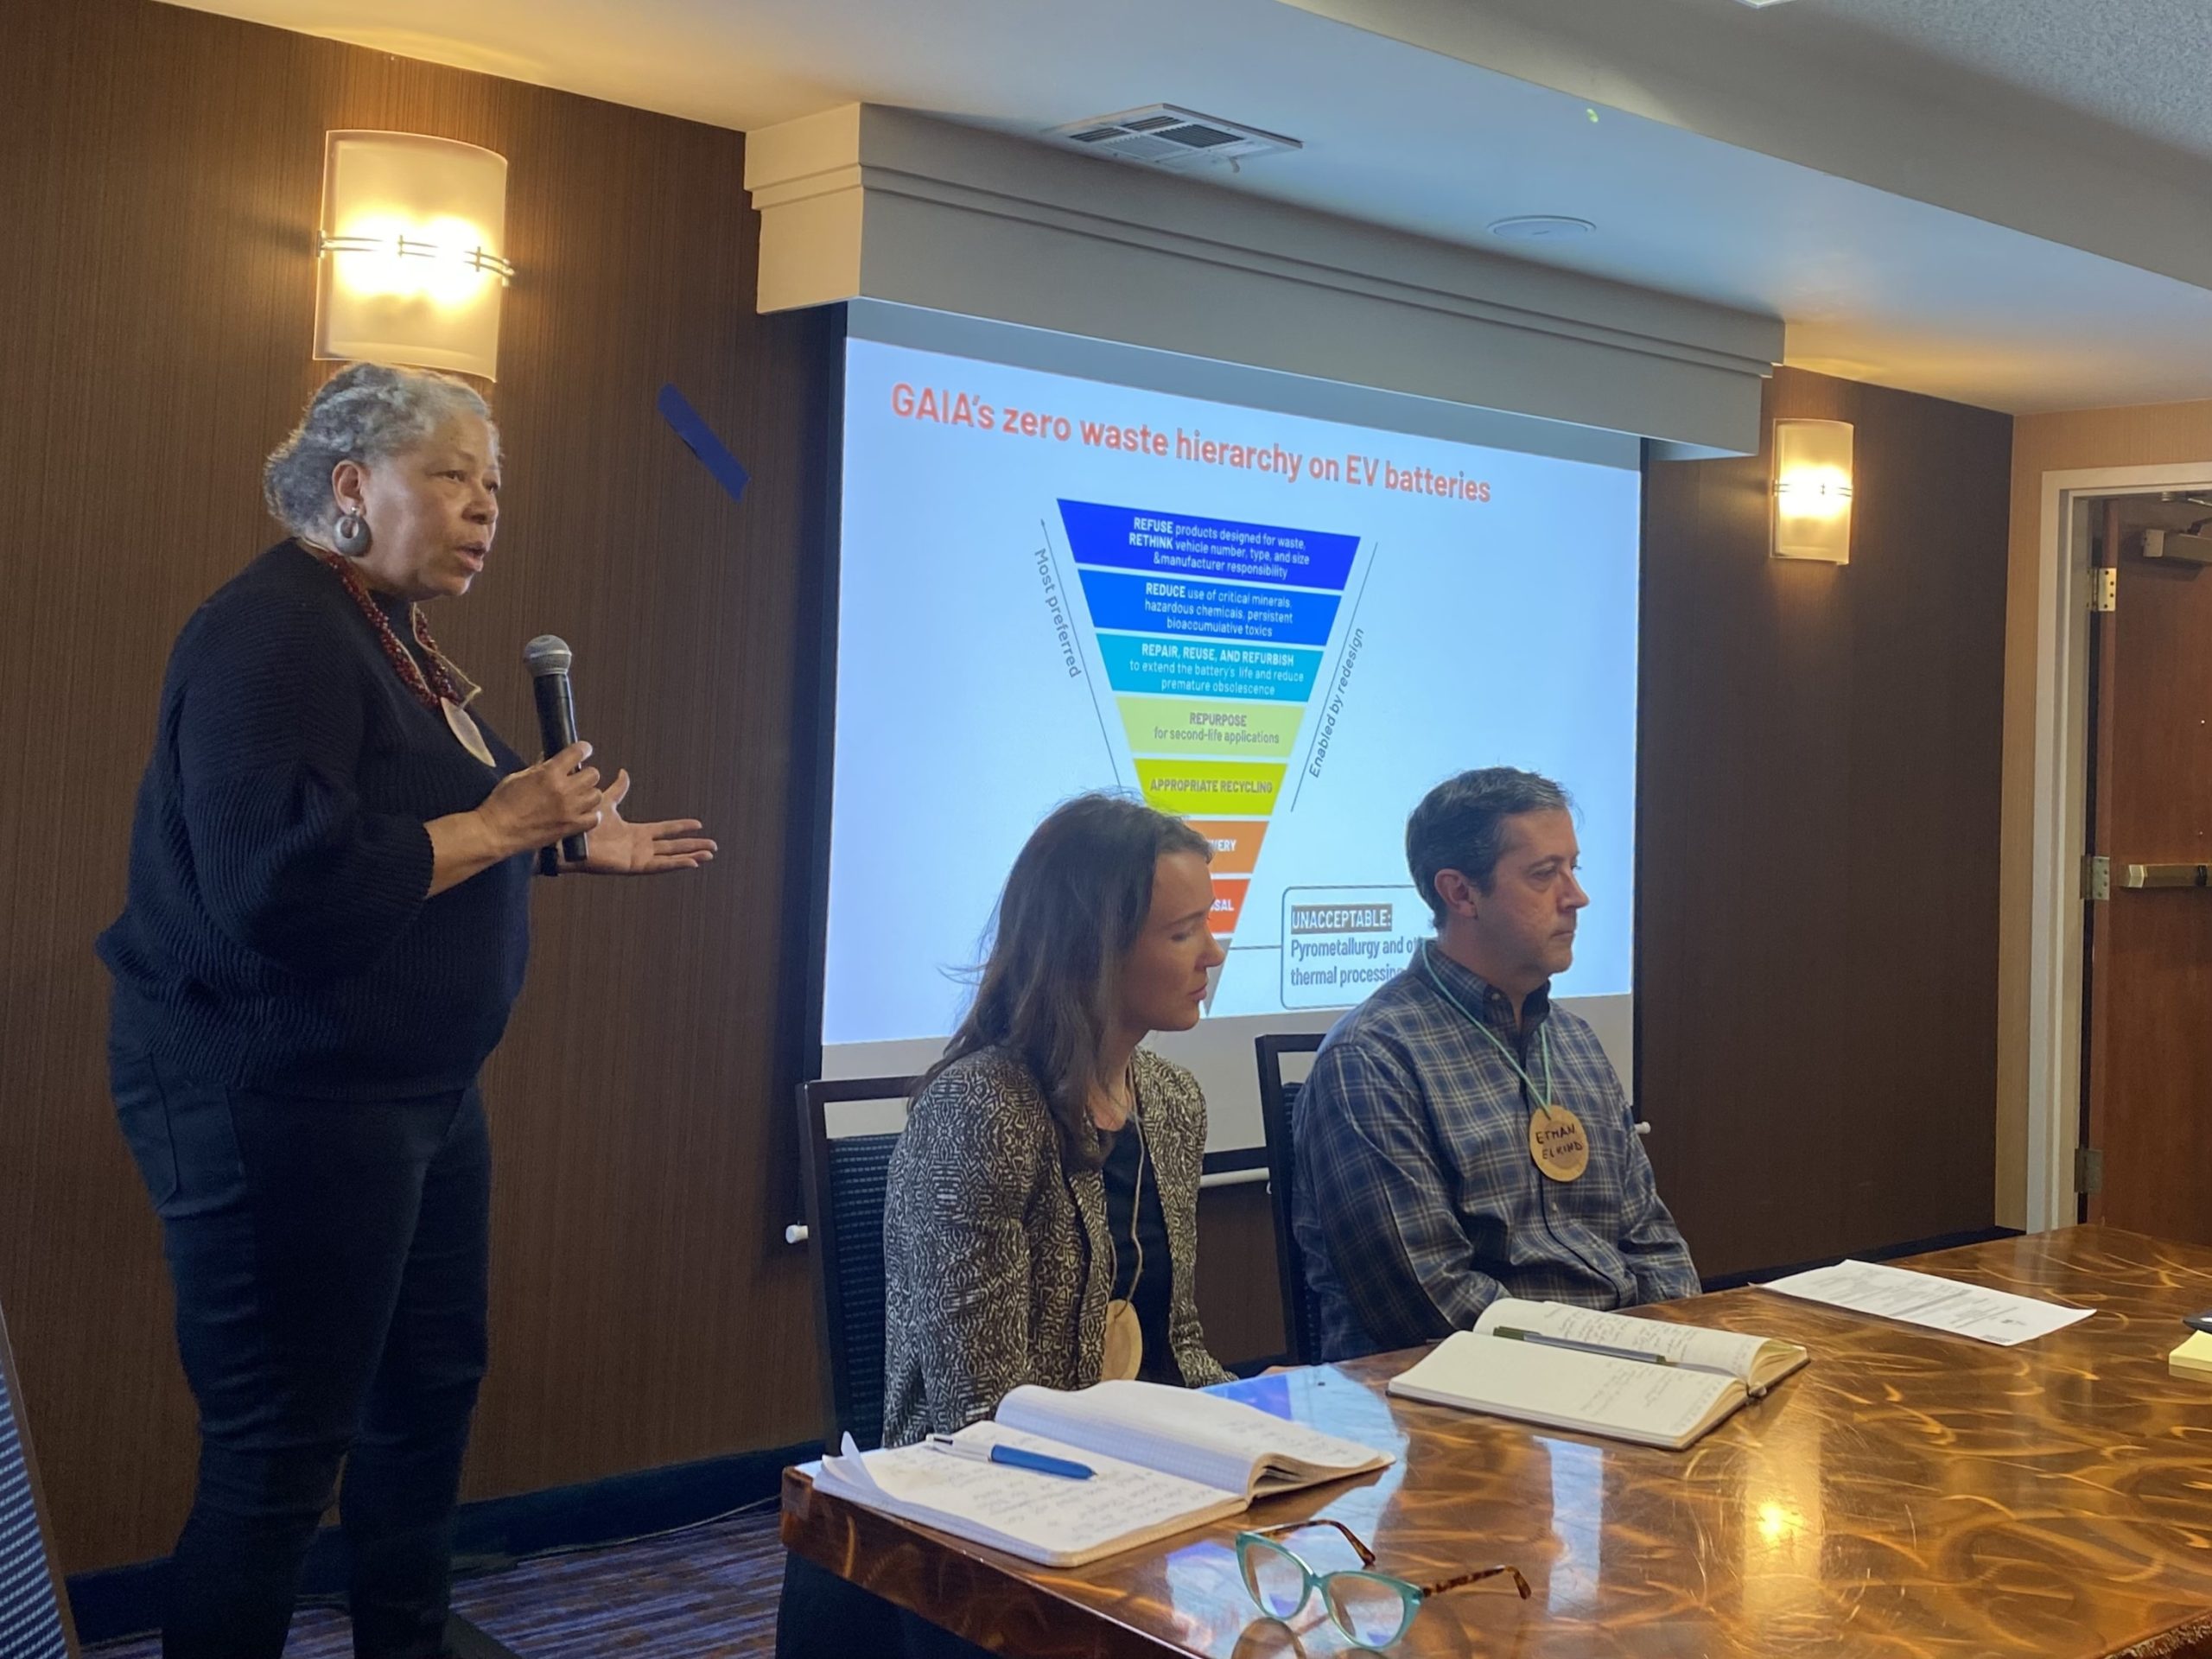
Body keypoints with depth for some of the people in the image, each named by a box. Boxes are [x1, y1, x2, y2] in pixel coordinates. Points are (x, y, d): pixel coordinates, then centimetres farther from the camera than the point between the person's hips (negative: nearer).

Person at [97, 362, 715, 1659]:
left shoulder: (389, 636, 13)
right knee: (282, 1450, -2)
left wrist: (579, 845, 19)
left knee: (433, 1386, 21)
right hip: (280, 1098, -11)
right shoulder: (274, 634, -19)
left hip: (419, 1090, 11)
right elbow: (284, 885, -31)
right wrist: (501, 825, -23)